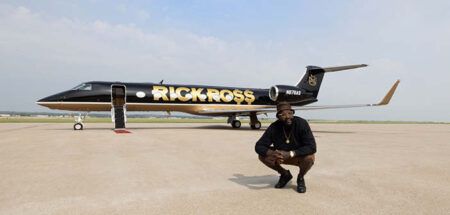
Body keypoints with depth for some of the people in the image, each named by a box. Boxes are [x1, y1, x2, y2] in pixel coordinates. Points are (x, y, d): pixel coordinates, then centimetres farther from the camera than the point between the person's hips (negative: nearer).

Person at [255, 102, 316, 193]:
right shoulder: (274, 127, -19)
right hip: (282, 155, 3)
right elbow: (259, 146, -18)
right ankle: (285, 174, 7)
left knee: (310, 158, -35)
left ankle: (300, 178, 0)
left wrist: (290, 153, -42)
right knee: (262, 156, -19)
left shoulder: (301, 123, -26)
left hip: (299, 156, -2)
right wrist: (271, 153, -39)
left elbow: (312, 147, -32)